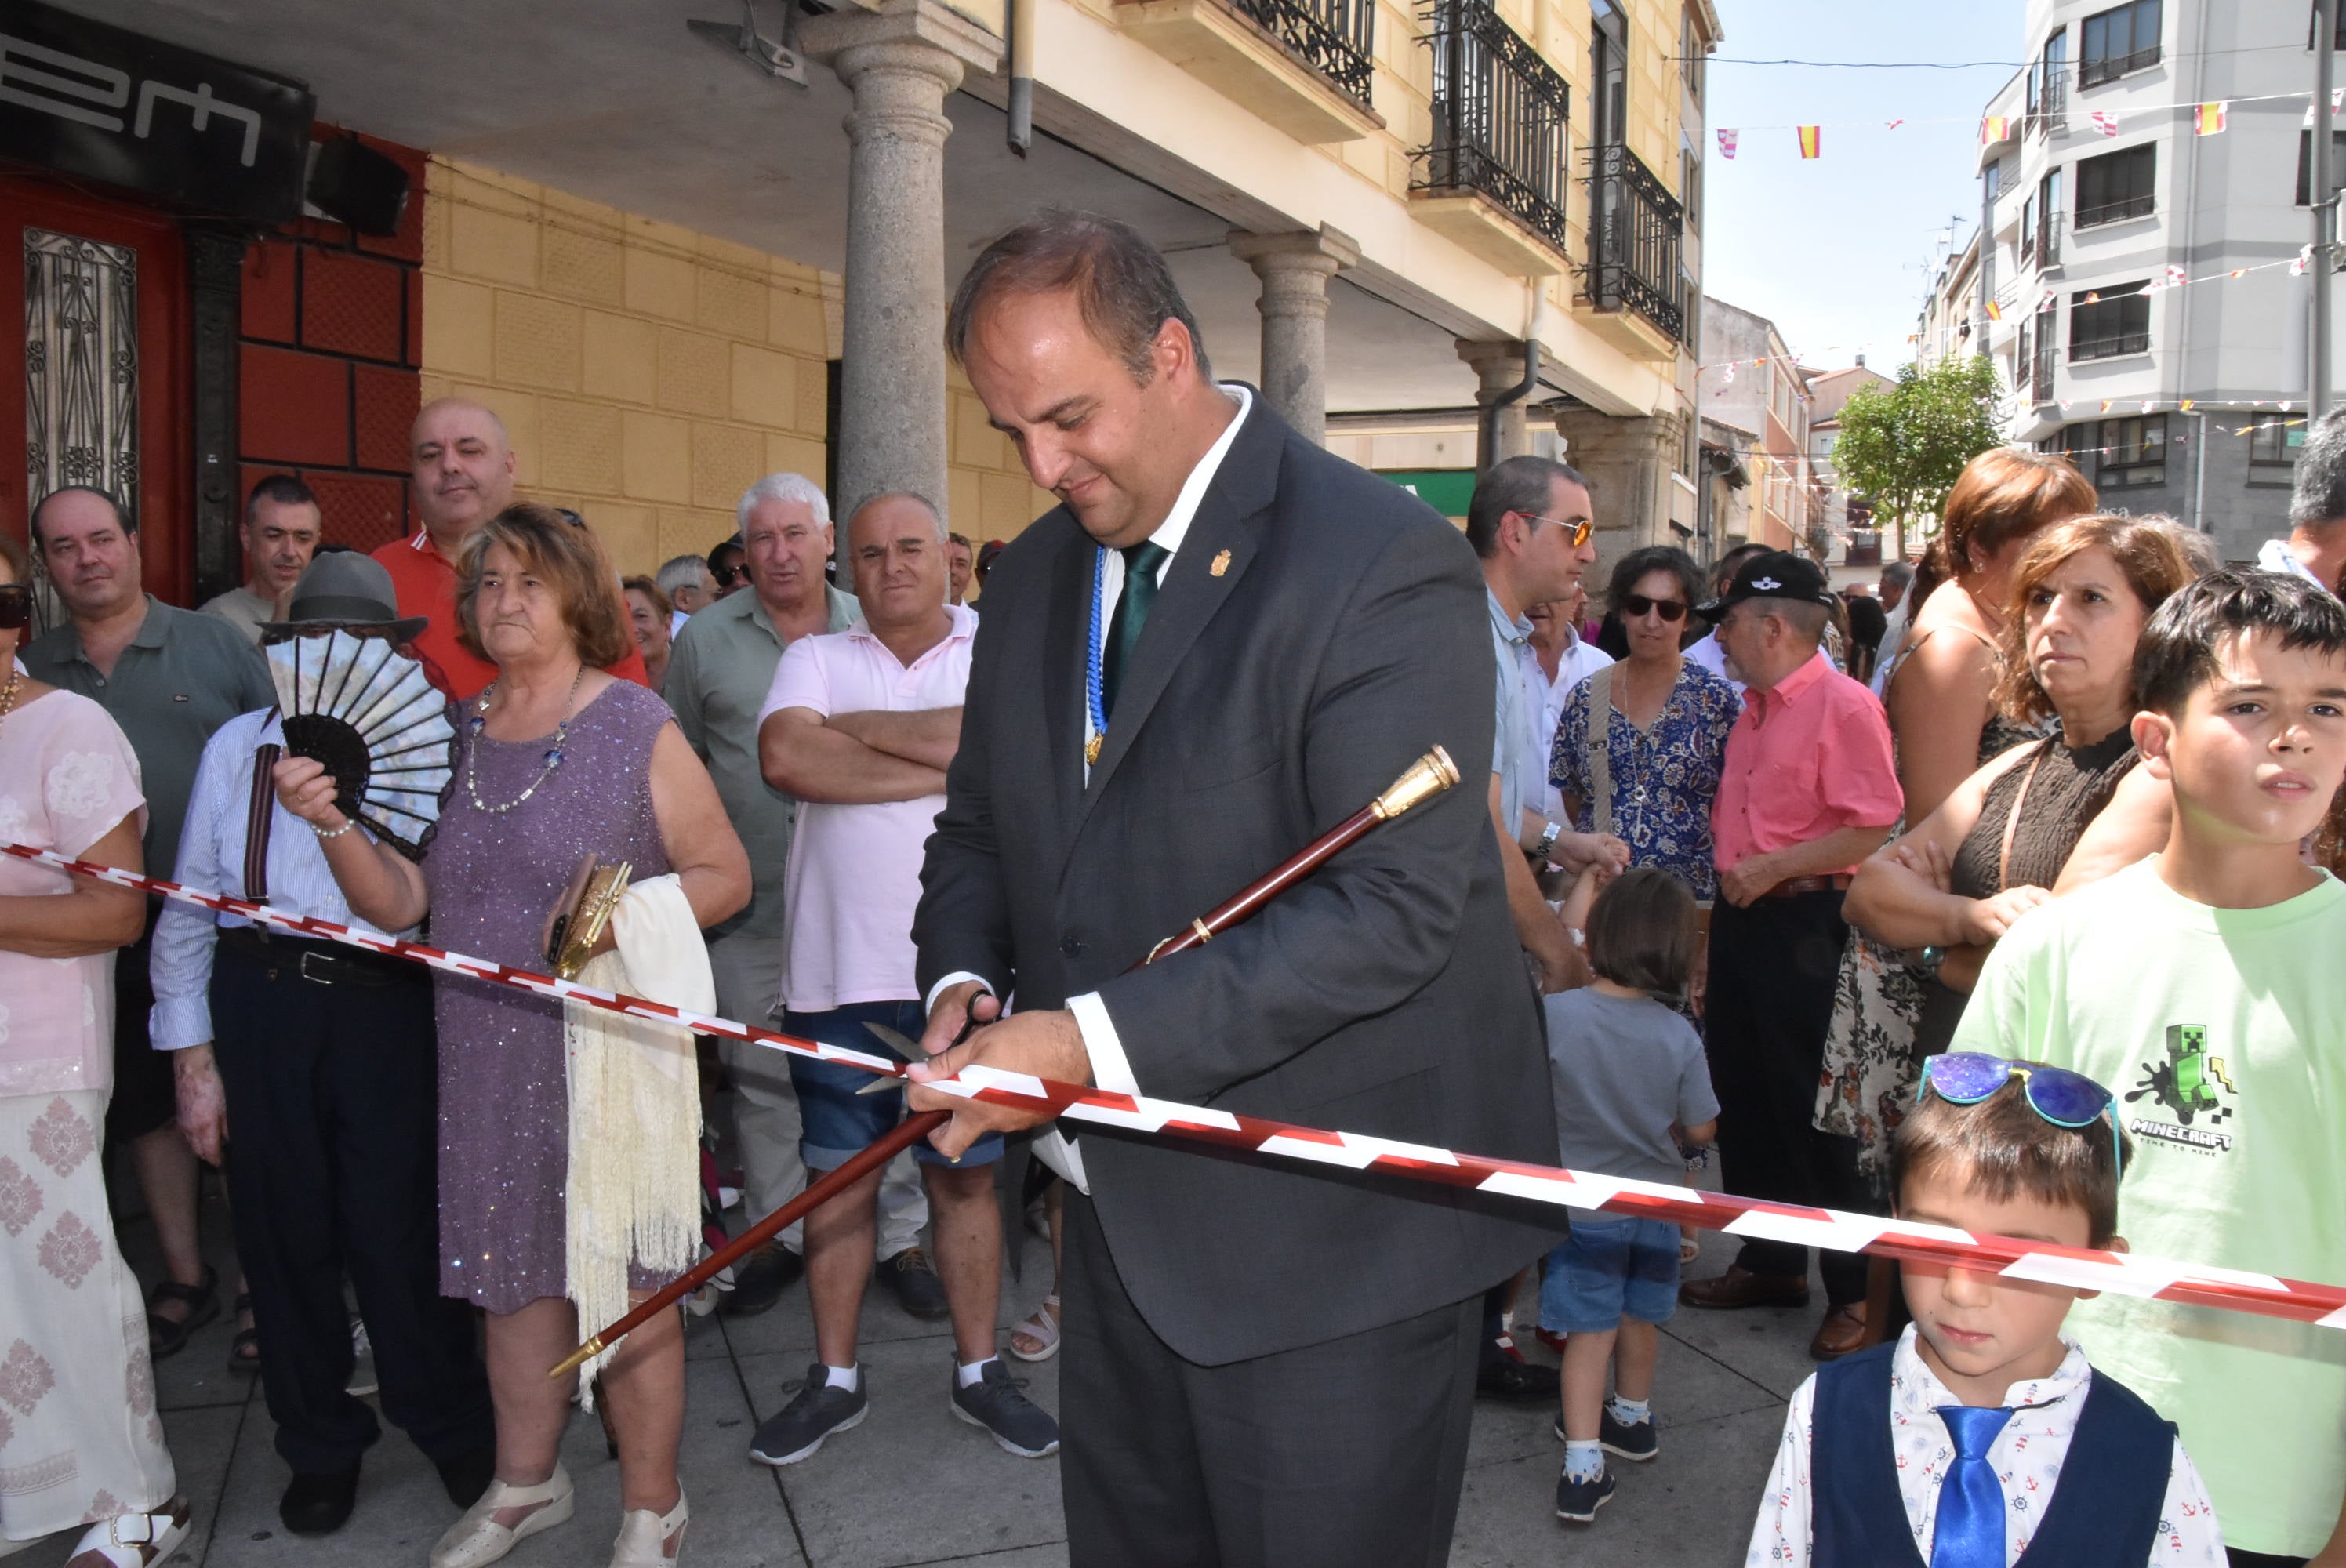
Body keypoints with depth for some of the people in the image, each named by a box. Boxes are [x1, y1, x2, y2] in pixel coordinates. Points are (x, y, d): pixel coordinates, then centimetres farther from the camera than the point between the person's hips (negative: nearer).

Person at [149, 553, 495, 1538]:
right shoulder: (240, 746, 8)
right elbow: (189, 910, 8)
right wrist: (192, 1056, 4)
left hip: (388, 1010, -2)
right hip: (260, 1007, 2)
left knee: (400, 1229, 0)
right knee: (284, 1233, 11)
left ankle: (452, 1428, 25)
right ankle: (320, 1446, 32)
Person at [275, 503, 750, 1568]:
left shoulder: (636, 728, -5)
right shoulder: (450, 738, 8)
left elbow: (725, 874, -5)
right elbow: (399, 901, 5)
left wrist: (623, 917, -20)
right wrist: (334, 824, -11)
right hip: (486, 1059, 5)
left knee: (624, 1282, 5)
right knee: (513, 1273, 17)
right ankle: (526, 1483, 37)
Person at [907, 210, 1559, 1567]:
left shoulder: (1383, 564, -17)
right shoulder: (1036, 573, 8)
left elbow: (1396, 908, -24)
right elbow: (981, 828, 17)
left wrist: (1097, 1039, -28)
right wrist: (965, 978, -5)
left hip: (1329, 1240, -7)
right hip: (1129, 1213, 7)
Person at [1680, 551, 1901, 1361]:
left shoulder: (1844, 706, -14)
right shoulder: (1754, 707, 14)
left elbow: (1875, 829, -21)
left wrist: (1773, 868, -19)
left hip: (1803, 923, -9)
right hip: (1742, 920, 9)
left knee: (1814, 1111, -2)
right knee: (1743, 1097, 15)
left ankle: (1855, 1294, 11)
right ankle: (1771, 1262, 30)